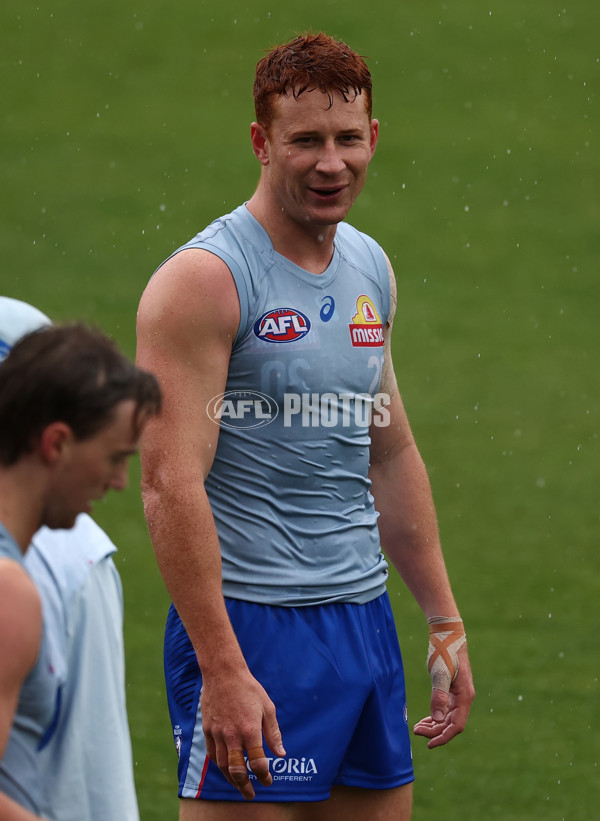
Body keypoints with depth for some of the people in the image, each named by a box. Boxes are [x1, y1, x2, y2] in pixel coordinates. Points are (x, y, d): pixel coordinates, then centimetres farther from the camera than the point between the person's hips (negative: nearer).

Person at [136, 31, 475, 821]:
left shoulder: (370, 268, 12)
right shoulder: (205, 280, -12)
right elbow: (170, 484, -18)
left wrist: (445, 621, 19)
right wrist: (222, 670, -24)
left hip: (366, 622, 7)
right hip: (251, 627, -7)